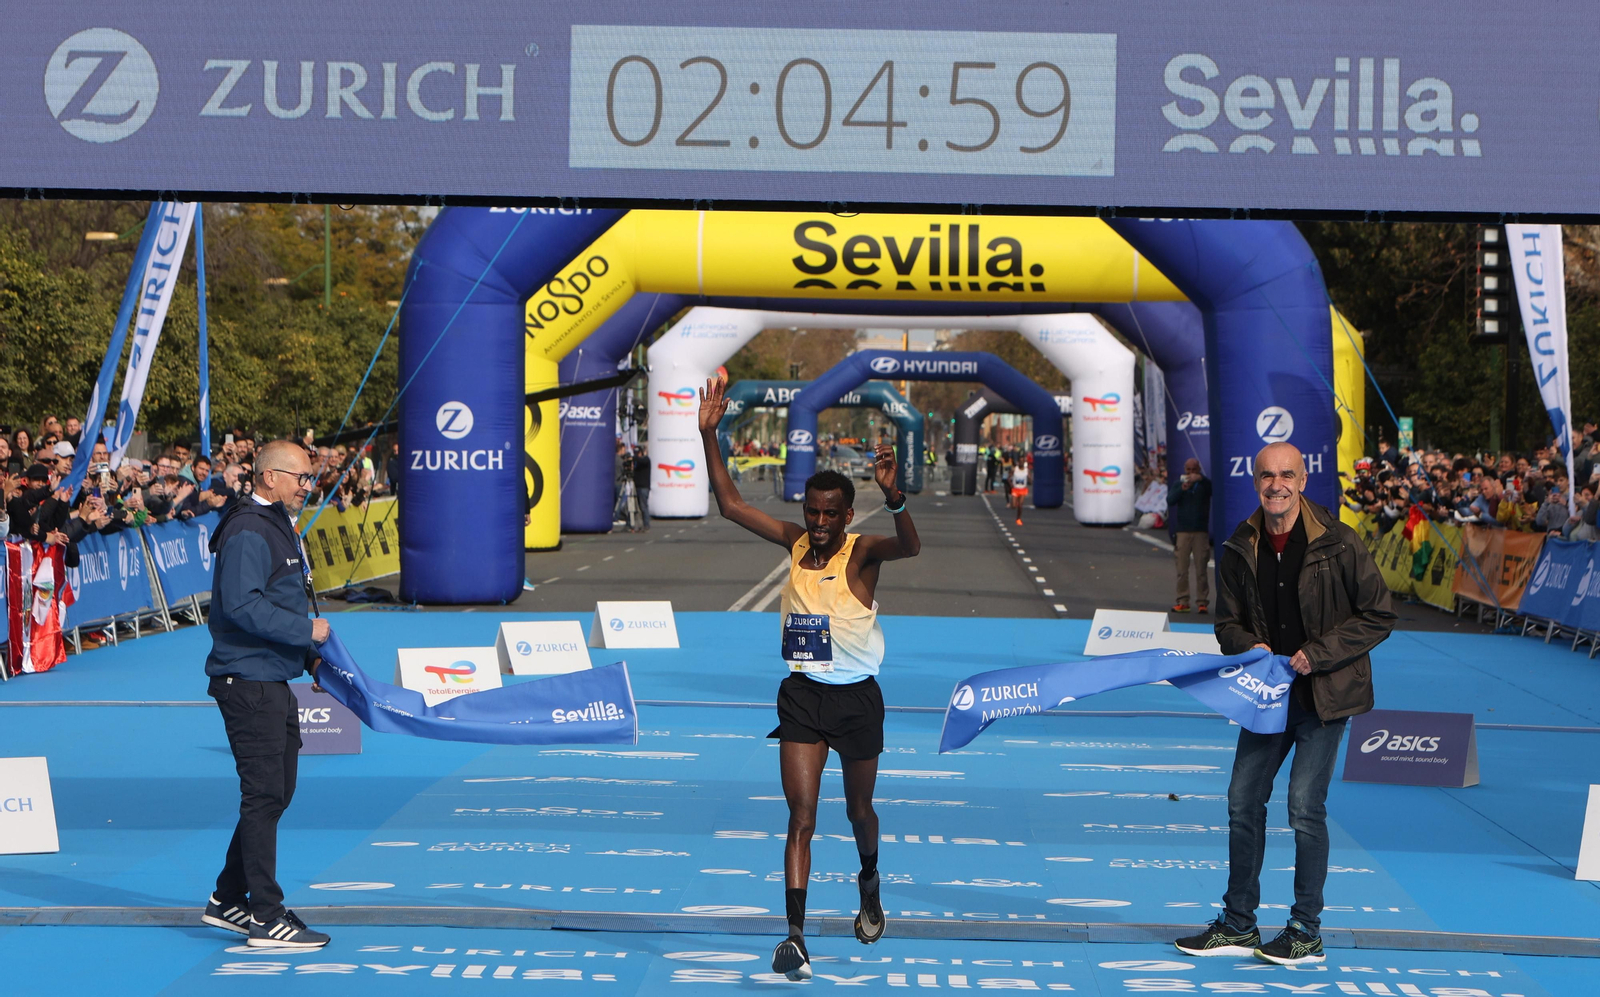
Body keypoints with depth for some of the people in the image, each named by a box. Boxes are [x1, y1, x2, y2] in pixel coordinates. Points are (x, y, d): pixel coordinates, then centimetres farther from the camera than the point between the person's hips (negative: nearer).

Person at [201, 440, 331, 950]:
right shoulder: (248, 532, -15)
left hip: (273, 682, 11)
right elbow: (242, 606, -25)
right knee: (264, 795, -8)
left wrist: (309, 656, 14)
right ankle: (266, 917, -3)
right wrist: (306, 631, -19)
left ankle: (229, 900, 25)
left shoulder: (278, 527, 19)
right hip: (248, 683, -11)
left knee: (275, 792, 15)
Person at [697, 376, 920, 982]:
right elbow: (730, 505, 1)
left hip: (857, 697, -2)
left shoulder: (862, 553, -12)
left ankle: (869, 884, 48)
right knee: (801, 816, -7)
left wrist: (892, 495, -52)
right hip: (802, 694, 2)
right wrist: (708, 435, -7)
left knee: (858, 810, 17)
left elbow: (909, 546, -34)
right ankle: (795, 936, -11)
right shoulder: (796, 543, 1)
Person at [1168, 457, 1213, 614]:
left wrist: (1201, 479, -30)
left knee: (1201, 570, -4)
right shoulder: (1178, 484, 11)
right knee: (1182, 570, -1)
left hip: (1201, 532, -1)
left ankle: (1201, 602, -1)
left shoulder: (1204, 484, 7)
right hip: (1182, 531, 1)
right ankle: (1182, 601, 4)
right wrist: (1182, 489, -23)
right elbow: (1170, 500, -5)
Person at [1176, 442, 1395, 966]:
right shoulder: (1240, 549, 3)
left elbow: (1378, 616, -8)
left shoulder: (1337, 543, -11)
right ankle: (1238, 926, 20)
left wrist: (1318, 653, -16)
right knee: (1243, 800, 8)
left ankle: (1307, 932, 5)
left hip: (1323, 695, -5)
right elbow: (1228, 622, 12)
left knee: (1305, 806, -8)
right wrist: (1250, 647, -11)